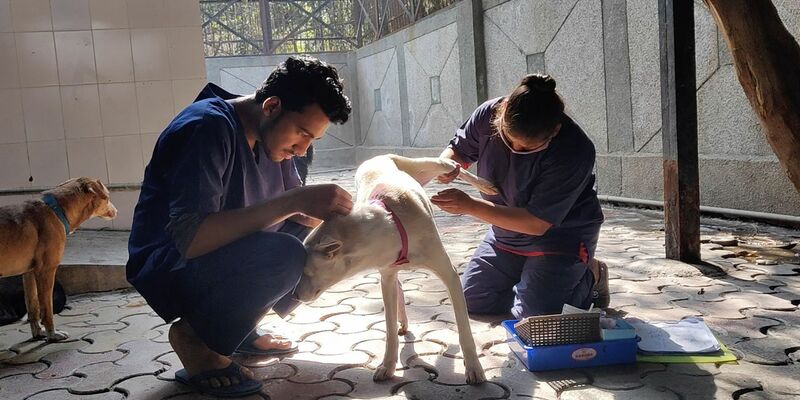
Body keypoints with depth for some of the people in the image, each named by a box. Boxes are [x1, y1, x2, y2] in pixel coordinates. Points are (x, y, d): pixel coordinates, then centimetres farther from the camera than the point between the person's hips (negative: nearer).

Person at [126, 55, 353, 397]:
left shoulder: (269, 135, 1)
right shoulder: (208, 127, -25)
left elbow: (299, 215, 5)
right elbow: (190, 239, -35)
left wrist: (325, 211, -19)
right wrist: (294, 200, -36)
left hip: (227, 259, 9)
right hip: (170, 270, -9)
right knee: (284, 256, -32)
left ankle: (243, 326, 7)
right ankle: (194, 337, -8)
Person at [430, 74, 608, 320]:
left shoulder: (575, 152, -33)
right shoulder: (489, 114, -19)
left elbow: (537, 224, -30)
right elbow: (459, 150, 0)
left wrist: (469, 206, -34)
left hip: (561, 235, -6)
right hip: (505, 232, 6)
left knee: (533, 315, -17)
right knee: (470, 301, 7)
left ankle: (589, 277, 11)